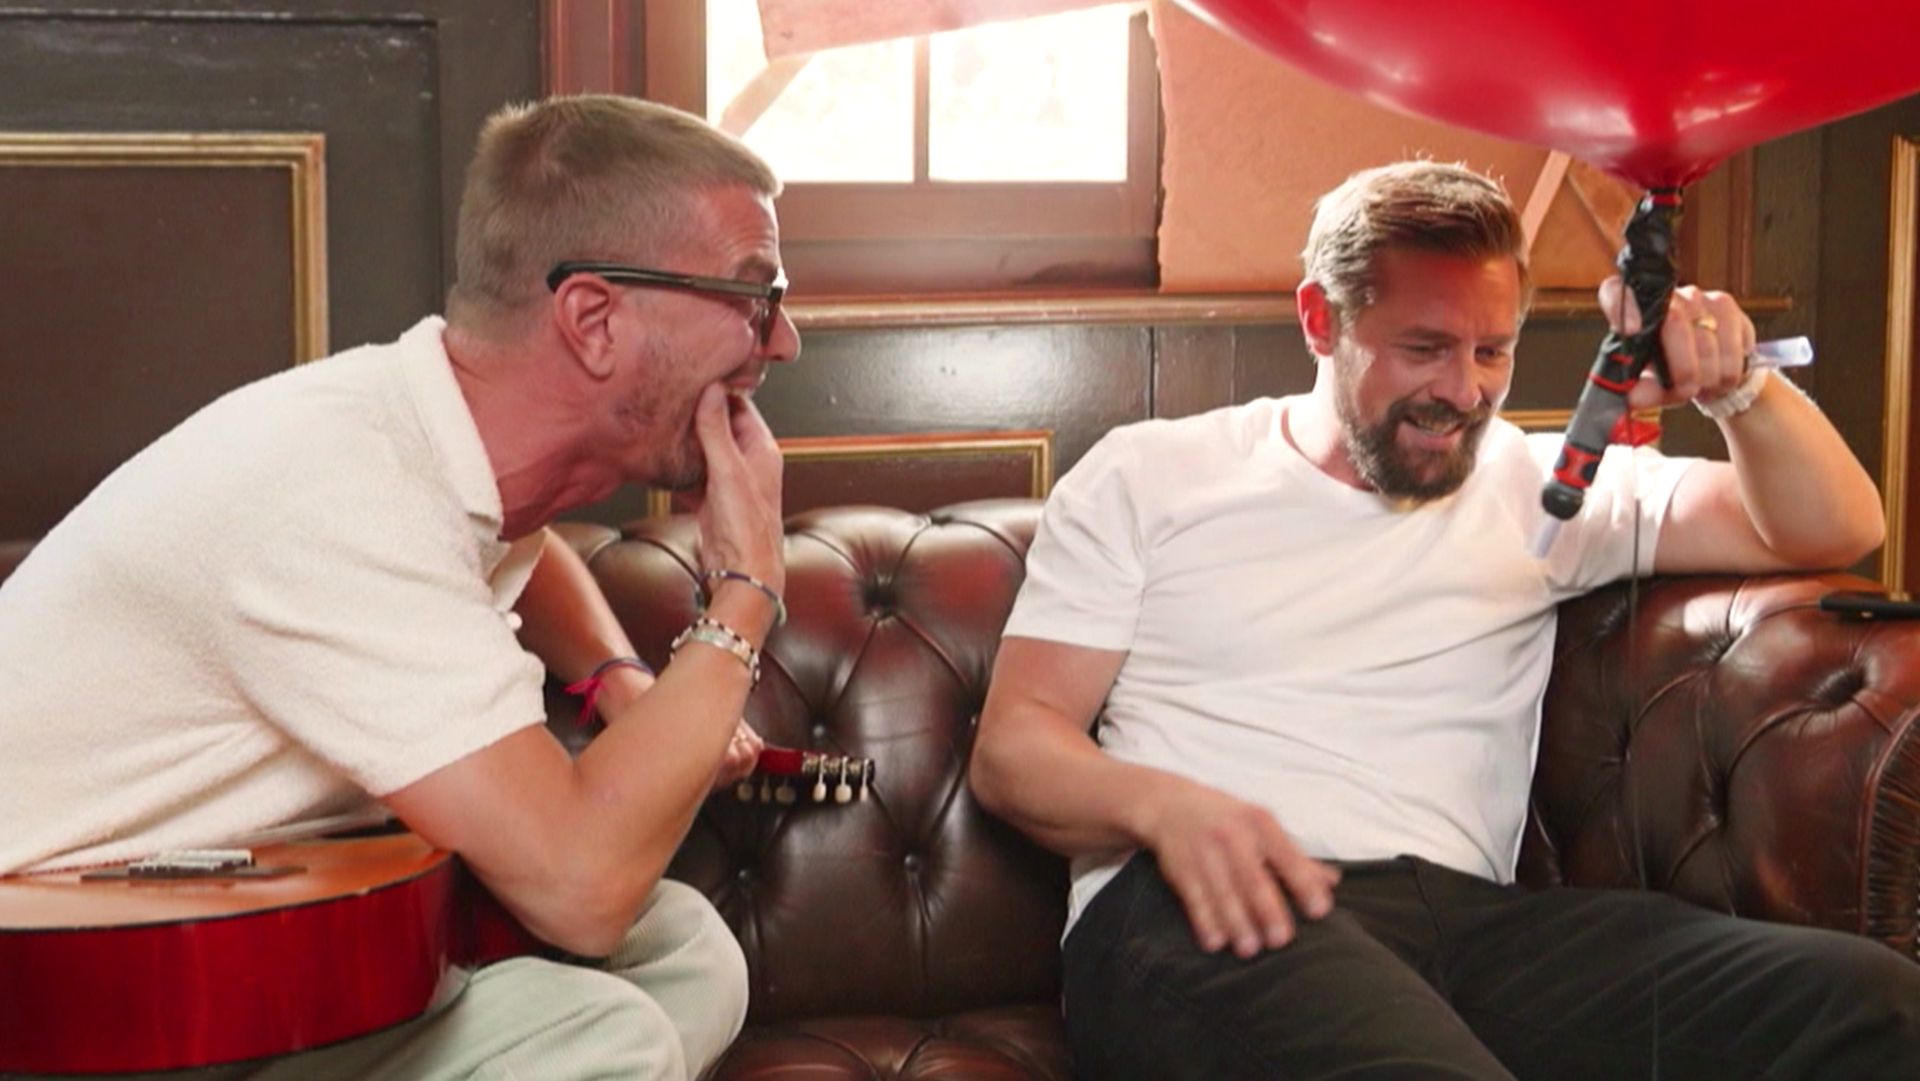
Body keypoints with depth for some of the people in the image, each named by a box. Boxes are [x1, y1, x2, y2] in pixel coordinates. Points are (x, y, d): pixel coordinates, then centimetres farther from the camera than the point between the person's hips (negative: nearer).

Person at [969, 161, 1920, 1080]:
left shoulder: (1536, 487, 23)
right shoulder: (1147, 475, 16)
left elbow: (1835, 530, 22)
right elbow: (1012, 745, 9)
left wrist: (1736, 388, 1)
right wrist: (1163, 804, -14)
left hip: (1460, 911, 5)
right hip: (1194, 906, -4)